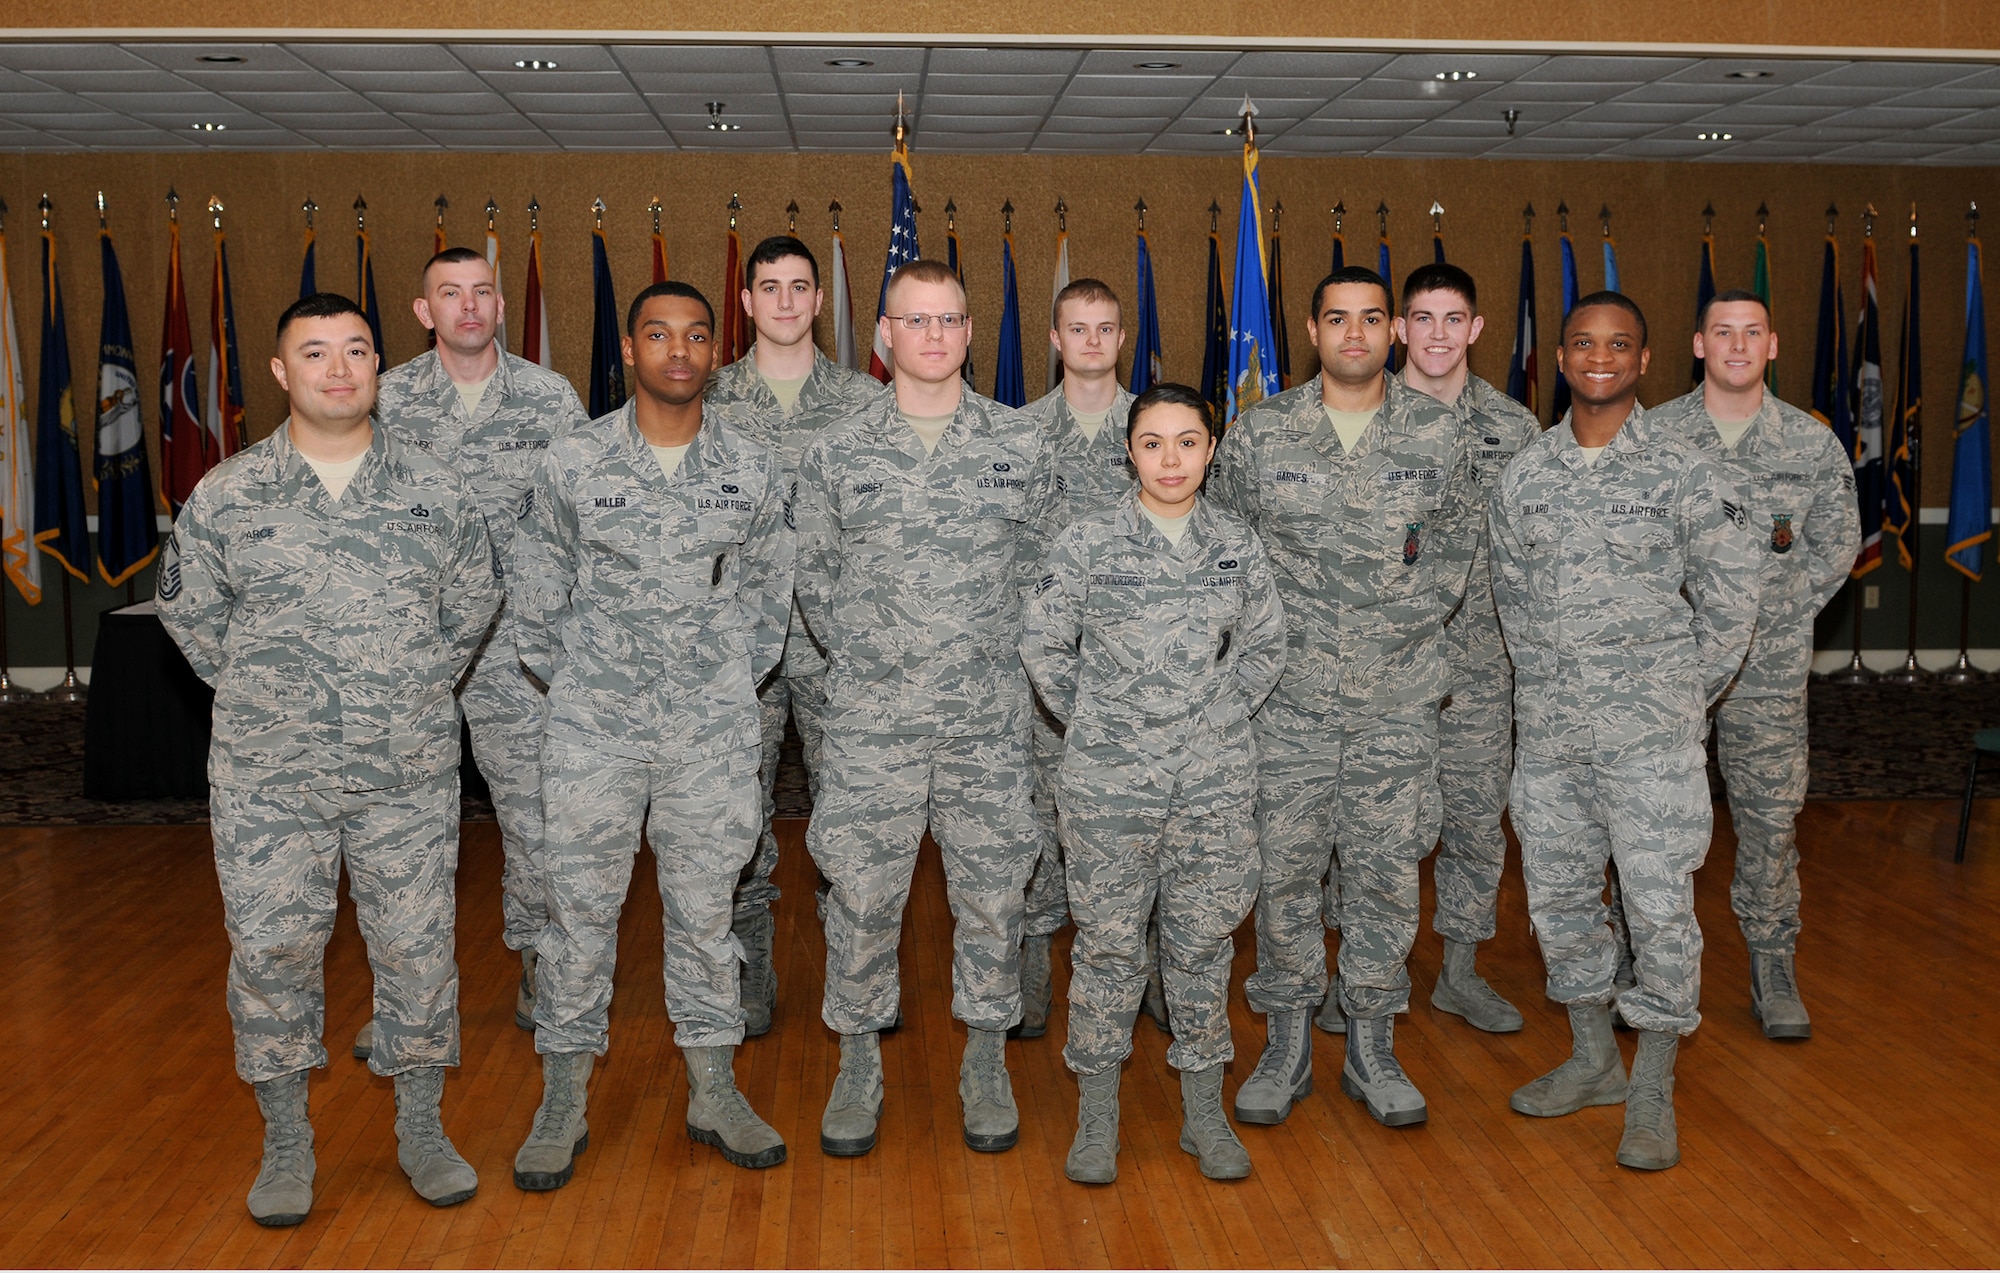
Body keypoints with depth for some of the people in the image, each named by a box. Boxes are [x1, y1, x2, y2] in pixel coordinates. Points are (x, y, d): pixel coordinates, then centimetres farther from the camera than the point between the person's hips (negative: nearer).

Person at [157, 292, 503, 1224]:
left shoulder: (437, 492, 1)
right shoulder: (225, 496, 0)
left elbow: (474, 604, 13)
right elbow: (188, 608, 11)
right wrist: (260, 694, 9)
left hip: (409, 772, 0)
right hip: (267, 777, 0)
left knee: (418, 947, 6)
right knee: (271, 950, 5)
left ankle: (421, 1130, 24)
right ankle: (285, 1143, 24)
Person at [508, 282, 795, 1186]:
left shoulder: (753, 469, 2)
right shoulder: (573, 463, -2)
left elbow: (770, 589, 12)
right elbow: (537, 591, 7)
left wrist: (737, 678, 8)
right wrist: (570, 683, 7)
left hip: (714, 733, 1)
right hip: (594, 727, -1)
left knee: (705, 908, 10)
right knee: (580, 909, 5)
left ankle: (713, 1093, 24)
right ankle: (564, 1101, 21)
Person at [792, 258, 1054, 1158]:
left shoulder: (1021, 446, 4)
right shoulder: (835, 453, 2)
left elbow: (1036, 570, 10)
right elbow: (815, 584, 7)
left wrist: (989, 661, 6)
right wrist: (873, 665, 5)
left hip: (990, 720, 1)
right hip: (872, 721, 0)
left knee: (991, 893, 8)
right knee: (862, 894, 6)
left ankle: (986, 1063, 26)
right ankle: (859, 1065, 24)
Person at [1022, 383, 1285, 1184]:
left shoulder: (1238, 544, 3)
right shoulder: (1087, 542, -5)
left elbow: (1264, 649, 12)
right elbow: (1044, 647, 1)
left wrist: (1218, 719, 3)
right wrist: (1099, 724, 0)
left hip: (1216, 781, 2)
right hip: (1108, 784, -2)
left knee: (1204, 939, 10)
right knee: (1108, 942, 6)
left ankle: (1204, 1113, 25)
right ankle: (1097, 1116, 21)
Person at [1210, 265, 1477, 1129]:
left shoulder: (1436, 433, 3)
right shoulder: (1260, 433, 2)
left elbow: (1455, 545, 9)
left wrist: (1400, 621, -1)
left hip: (1397, 696, 1)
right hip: (1288, 694, 0)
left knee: (1386, 870, 6)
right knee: (1283, 866, 4)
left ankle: (1371, 1048, 21)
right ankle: (1287, 1043, 20)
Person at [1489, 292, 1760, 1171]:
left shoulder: (1682, 473, -5)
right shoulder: (1524, 474, 5)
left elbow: (1731, 597, -1)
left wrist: (1685, 695, 0)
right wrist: (1547, 678, 10)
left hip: (1651, 733, -4)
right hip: (1547, 729, 4)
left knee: (1661, 906, -2)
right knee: (1557, 897, 12)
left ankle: (1654, 1091, 13)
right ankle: (1592, 1058, 31)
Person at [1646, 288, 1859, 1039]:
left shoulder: (1813, 442, 5)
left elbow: (1838, 544, 10)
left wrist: (1772, 617, 1)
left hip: (1769, 665, 1)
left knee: (1771, 816, 5)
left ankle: (1773, 967, 20)